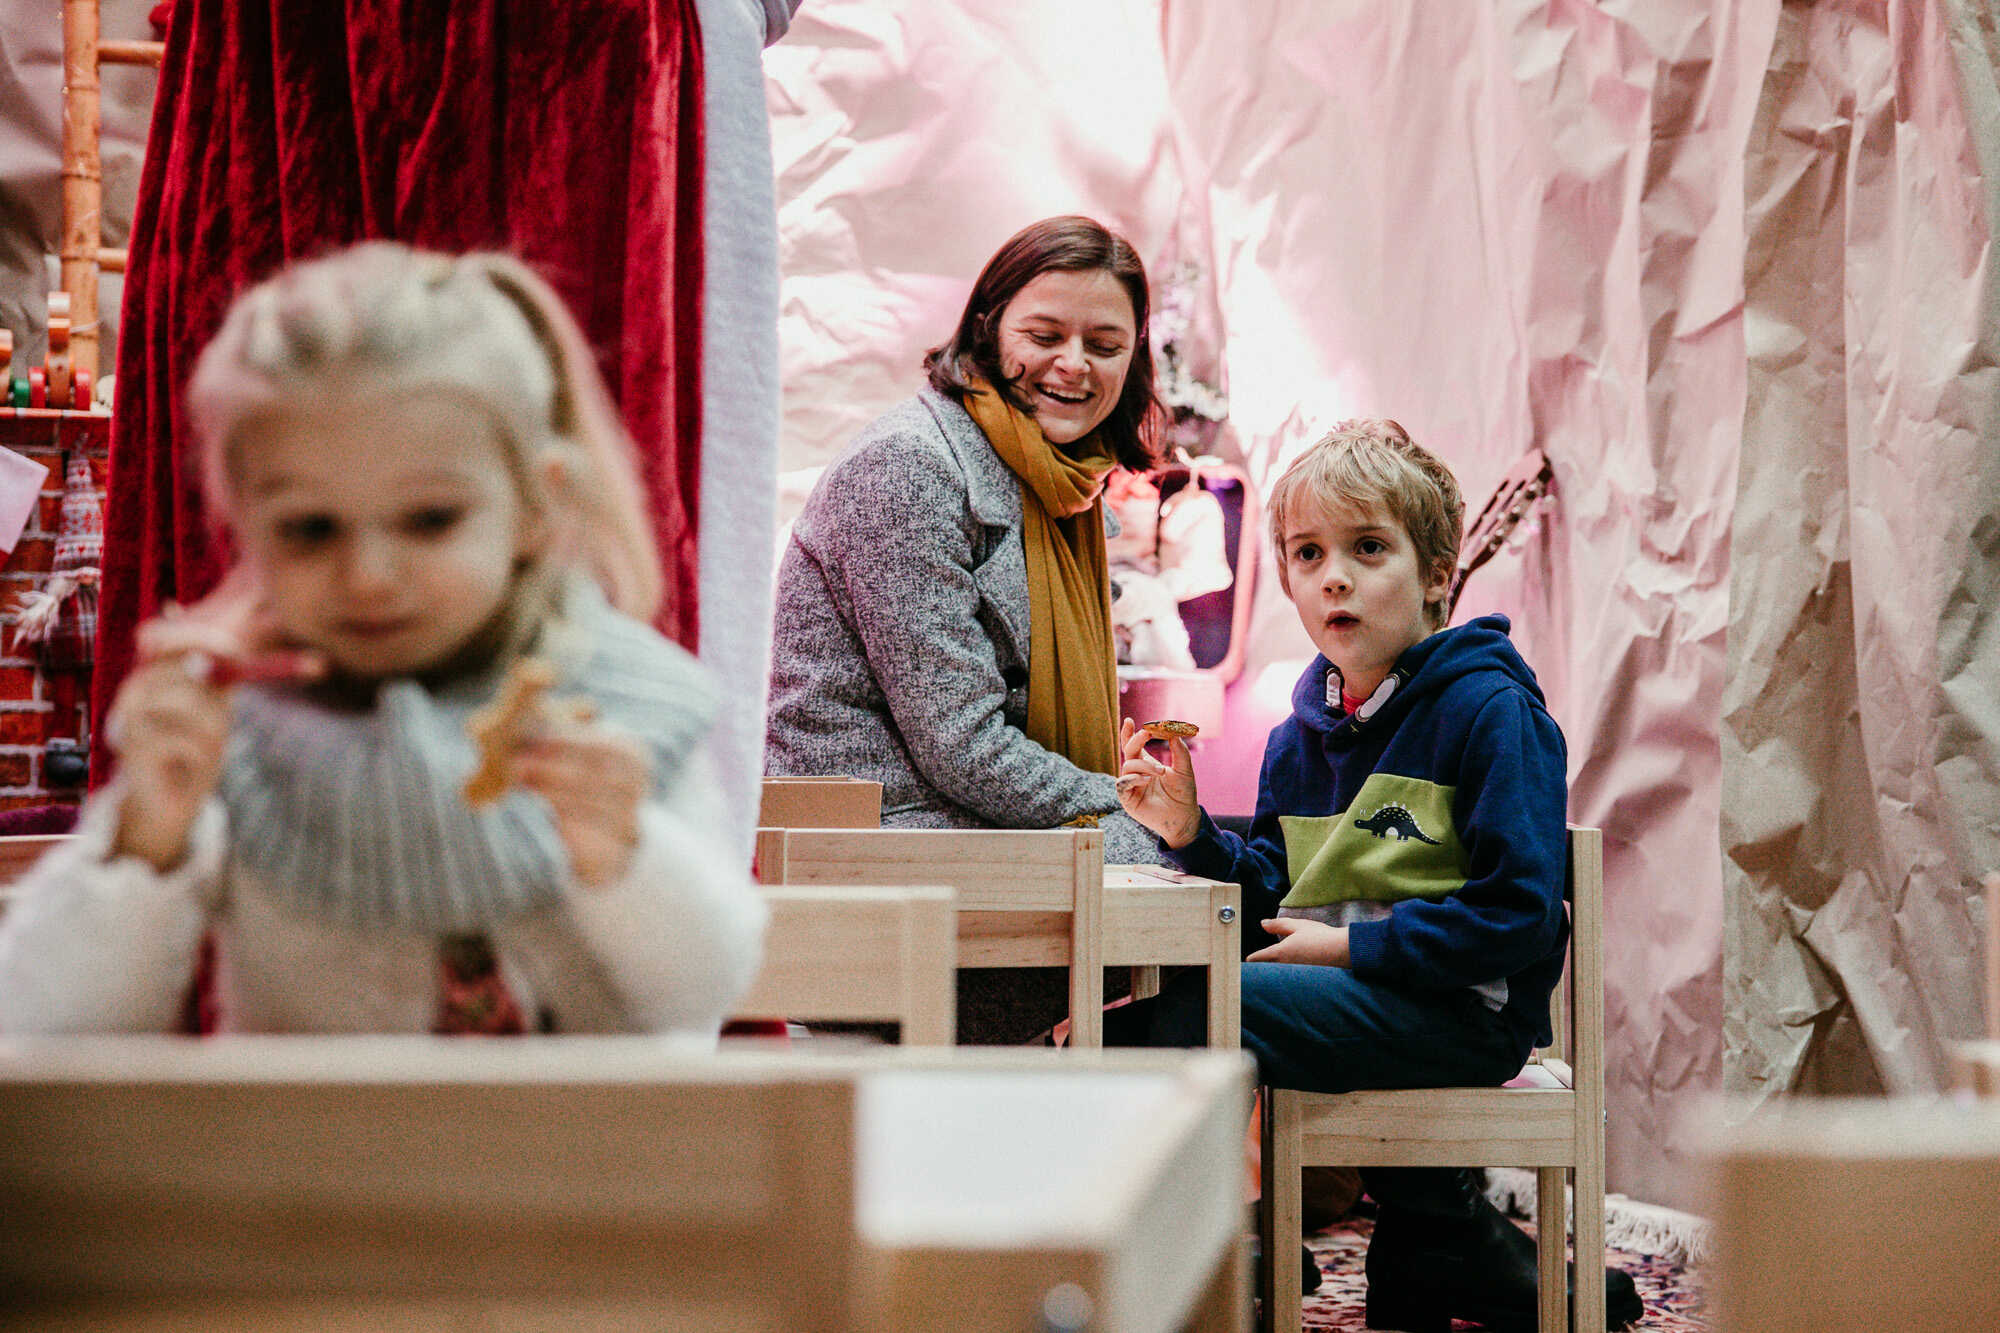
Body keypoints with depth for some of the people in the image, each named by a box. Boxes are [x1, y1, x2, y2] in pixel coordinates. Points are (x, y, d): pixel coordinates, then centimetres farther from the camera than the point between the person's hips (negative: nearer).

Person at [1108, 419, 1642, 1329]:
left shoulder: (1489, 709, -9)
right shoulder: (1301, 733, 13)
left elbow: (1518, 917, -15)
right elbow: (1276, 896, 17)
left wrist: (1353, 947, -16)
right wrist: (1193, 835, -1)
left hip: (1463, 1011, -9)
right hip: (1330, 992, 9)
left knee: (1192, 1016, -26)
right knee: (1119, 1030, -3)